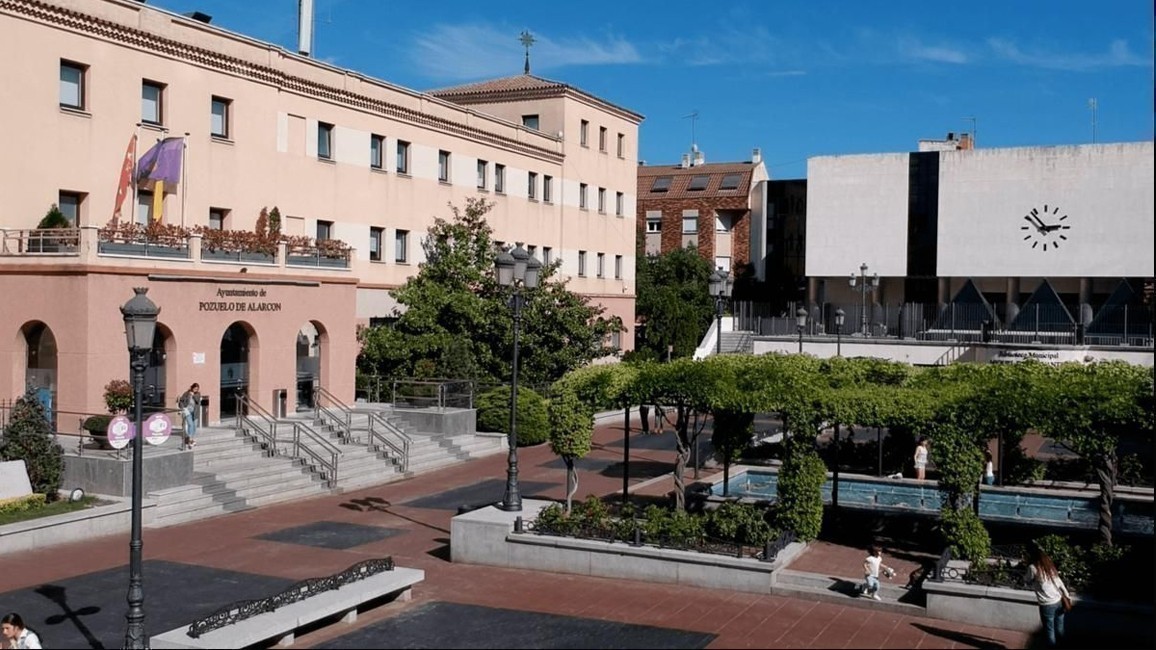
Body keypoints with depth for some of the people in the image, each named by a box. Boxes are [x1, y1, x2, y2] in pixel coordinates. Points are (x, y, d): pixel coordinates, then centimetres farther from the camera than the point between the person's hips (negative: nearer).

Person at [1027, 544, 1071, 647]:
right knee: (1060, 630, 19)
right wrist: (1067, 595, 13)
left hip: (1047, 605, -6)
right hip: (1059, 601, 6)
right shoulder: (1049, 563, 4)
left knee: (1050, 631, 10)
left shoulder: (1032, 567, -15)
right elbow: (1058, 580, 7)